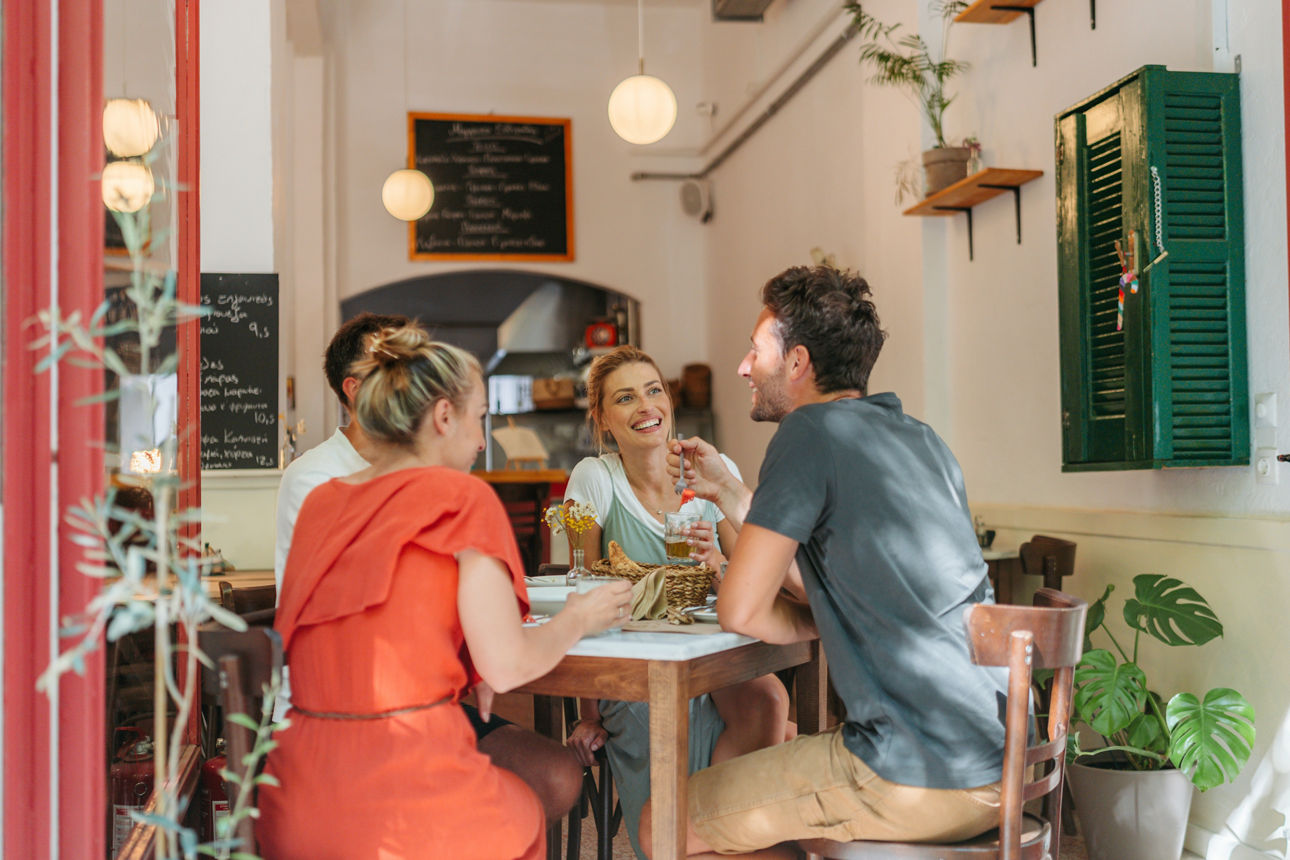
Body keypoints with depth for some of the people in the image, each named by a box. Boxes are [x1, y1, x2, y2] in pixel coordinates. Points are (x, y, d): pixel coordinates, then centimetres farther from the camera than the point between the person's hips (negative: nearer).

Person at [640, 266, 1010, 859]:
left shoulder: (814, 431, -11)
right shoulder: (922, 440, 15)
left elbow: (741, 611, -13)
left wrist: (818, 625, 6)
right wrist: (725, 491, 24)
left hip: (919, 776, -9)